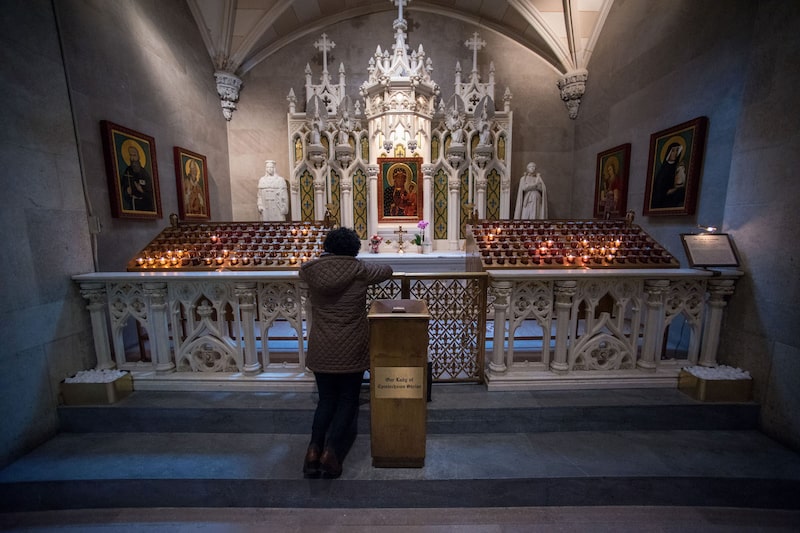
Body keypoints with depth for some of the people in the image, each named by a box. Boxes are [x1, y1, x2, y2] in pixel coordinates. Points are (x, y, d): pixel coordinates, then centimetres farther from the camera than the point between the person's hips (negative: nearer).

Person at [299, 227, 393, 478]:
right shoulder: (359, 271, -12)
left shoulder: (311, 271, -5)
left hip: (321, 350, 3)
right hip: (351, 349, -3)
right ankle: (331, 450, 2)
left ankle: (314, 446, 6)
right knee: (348, 399, 14)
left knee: (326, 399, 19)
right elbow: (387, 270, 6)